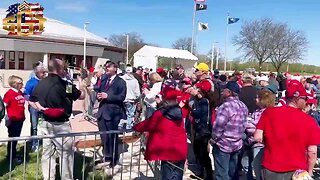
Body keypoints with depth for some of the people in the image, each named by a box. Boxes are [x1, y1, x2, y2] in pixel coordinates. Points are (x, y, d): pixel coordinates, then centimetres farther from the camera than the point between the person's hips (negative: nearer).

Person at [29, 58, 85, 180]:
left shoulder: (40, 83, 4)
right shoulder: (65, 84, -15)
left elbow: (32, 101, 8)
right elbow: (82, 96, -4)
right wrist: (81, 84, 11)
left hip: (45, 123, 6)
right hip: (61, 124, -6)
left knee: (47, 153, 14)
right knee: (65, 154, 6)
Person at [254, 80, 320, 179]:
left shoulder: (268, 112, -10)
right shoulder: (309, 121, -12)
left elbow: (258, 138, -10)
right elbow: (312, 152, -8)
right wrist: (309, 171, 7)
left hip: (270, 169, 1)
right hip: (296, 171, 0)